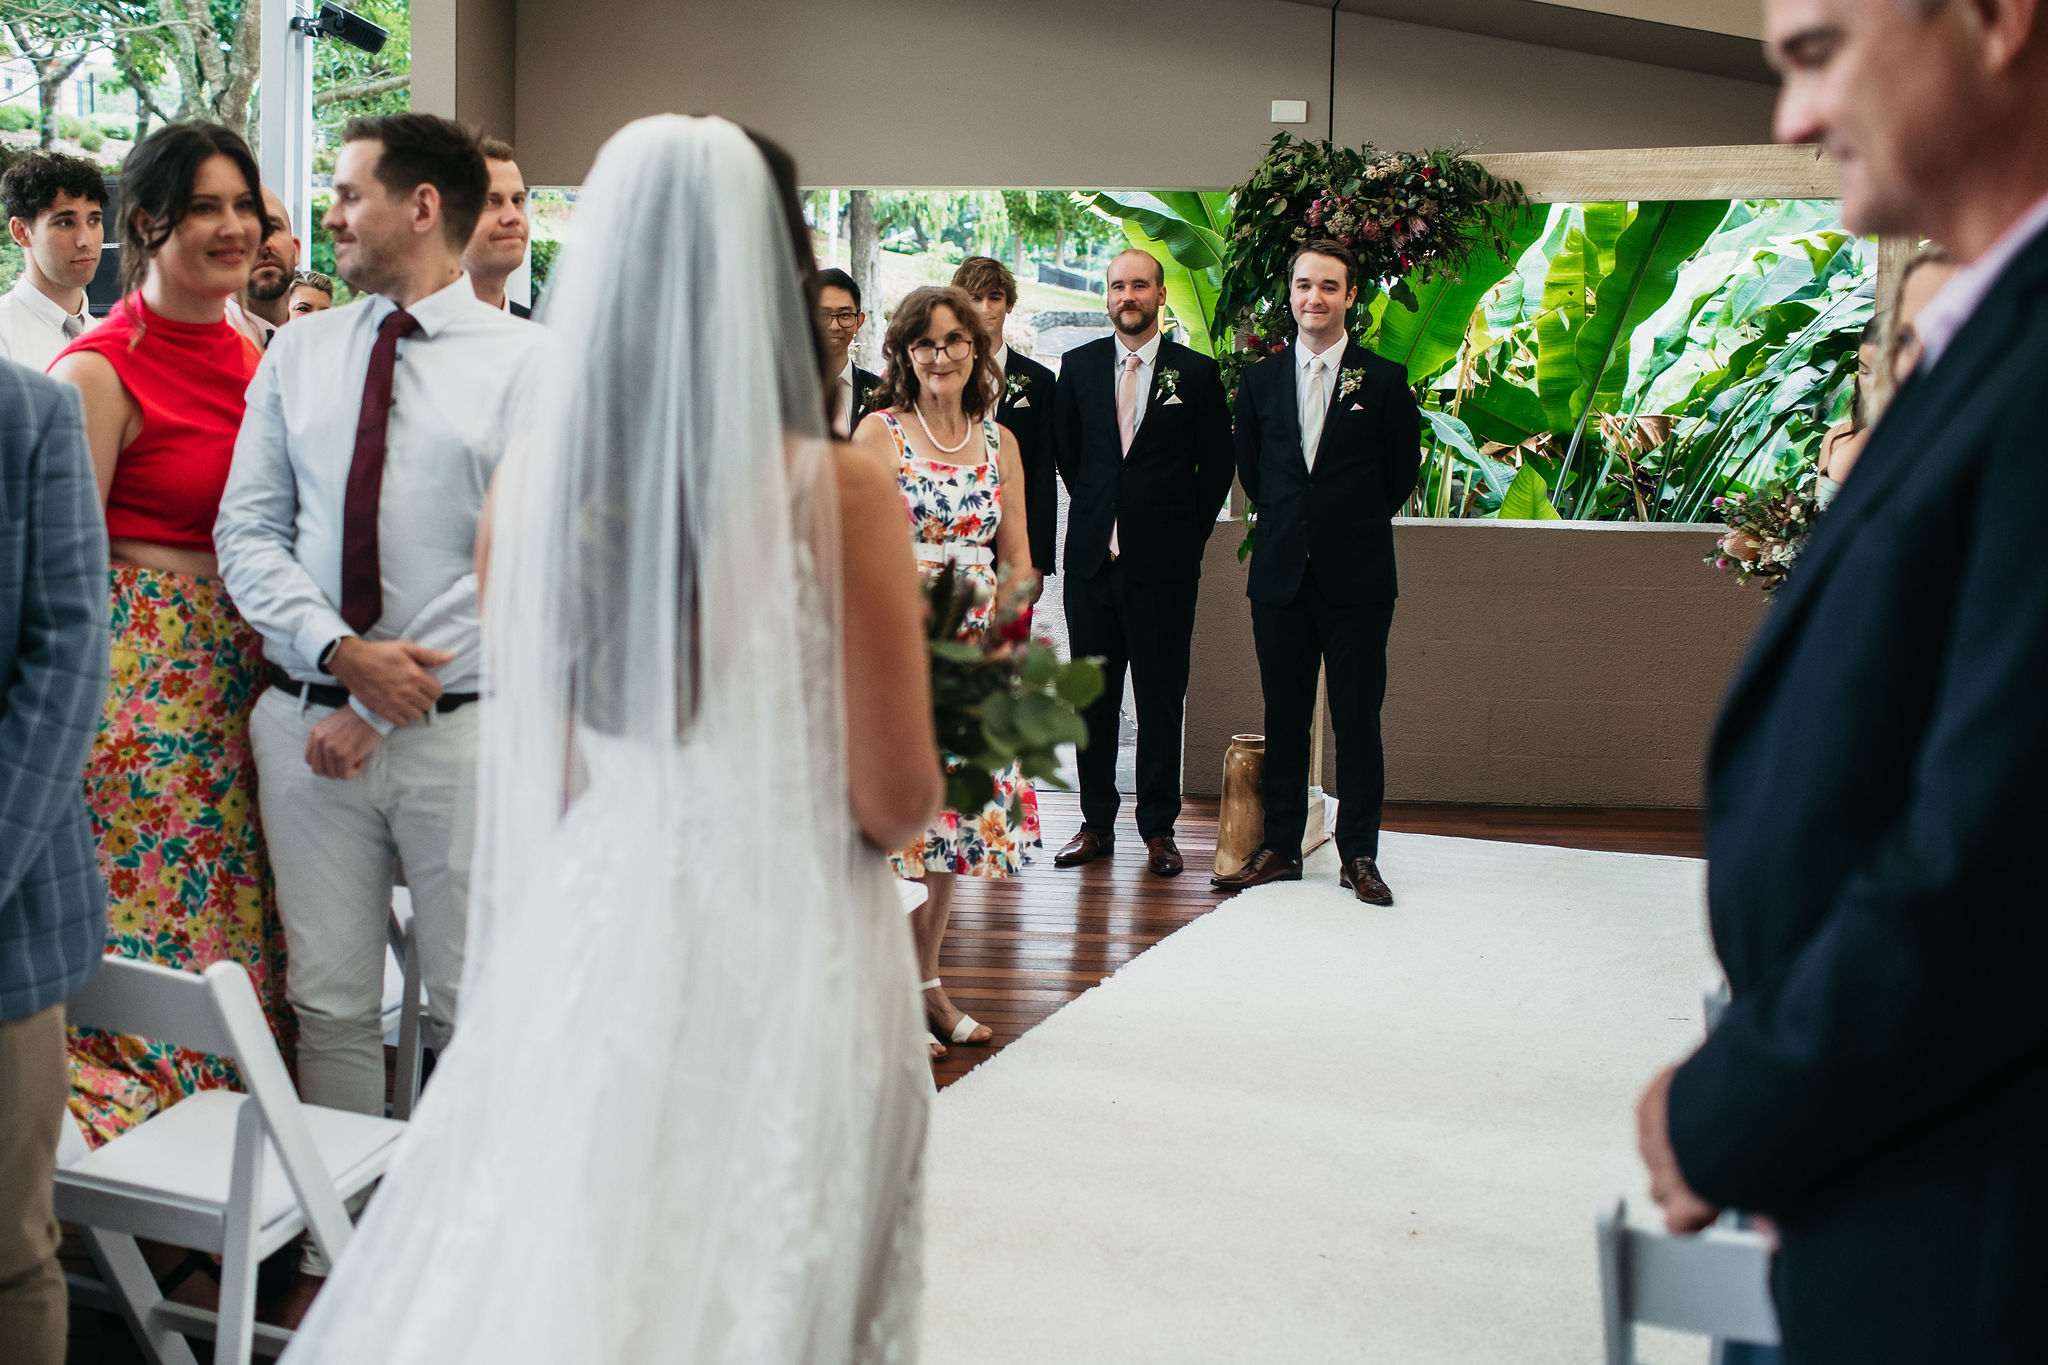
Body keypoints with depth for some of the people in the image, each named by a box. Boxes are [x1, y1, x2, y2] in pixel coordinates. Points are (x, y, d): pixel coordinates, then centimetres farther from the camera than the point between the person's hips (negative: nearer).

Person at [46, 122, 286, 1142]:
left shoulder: (256, 358, 11)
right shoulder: (101, 372, -10)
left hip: (242, 669, 7)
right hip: (140, 669, -7)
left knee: (234, 918, 12)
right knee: (144, 939, 0)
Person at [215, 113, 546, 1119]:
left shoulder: (527, 364, -2)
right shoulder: (297, 353, 11)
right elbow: (247, 532, 6)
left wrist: (384, 709, -10)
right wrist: (343, 653, -11)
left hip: (459, 731, -3)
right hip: (309, 722, 3)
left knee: (475, 1006, 3)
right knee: (330, 1003, 8)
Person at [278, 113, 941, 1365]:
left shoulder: (534, 479, -3)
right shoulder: (840, 491, -16)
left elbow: (539, 775, 7)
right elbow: (895, 803, -12)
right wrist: (934, 763, 9)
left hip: (594, 933, 4)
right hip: (784, 956, -4)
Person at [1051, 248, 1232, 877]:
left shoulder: (1197, 372, 1)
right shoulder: (1079, 365, 8)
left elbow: (1217, 465, 7)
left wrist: (1188, 535, 5)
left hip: (1164, 563, -2)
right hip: (1092, 558, 2)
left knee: (1162, 699, 2)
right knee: (1092, 696, 7)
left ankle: (1158, 829, 12)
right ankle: (1097, 825, 16)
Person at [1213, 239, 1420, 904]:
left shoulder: (1384, 380, 0)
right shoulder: (1260, 380, 8)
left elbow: (1401, 472, 7)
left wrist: (1356, 527, 8)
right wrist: (1288, 523, 11)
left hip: (1357, 578, -2)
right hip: (1281, 575, 2)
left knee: (1357, 719, 2)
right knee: (1284, 718, 8)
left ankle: (1359, 855, 10)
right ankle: (1280, 847, 17)